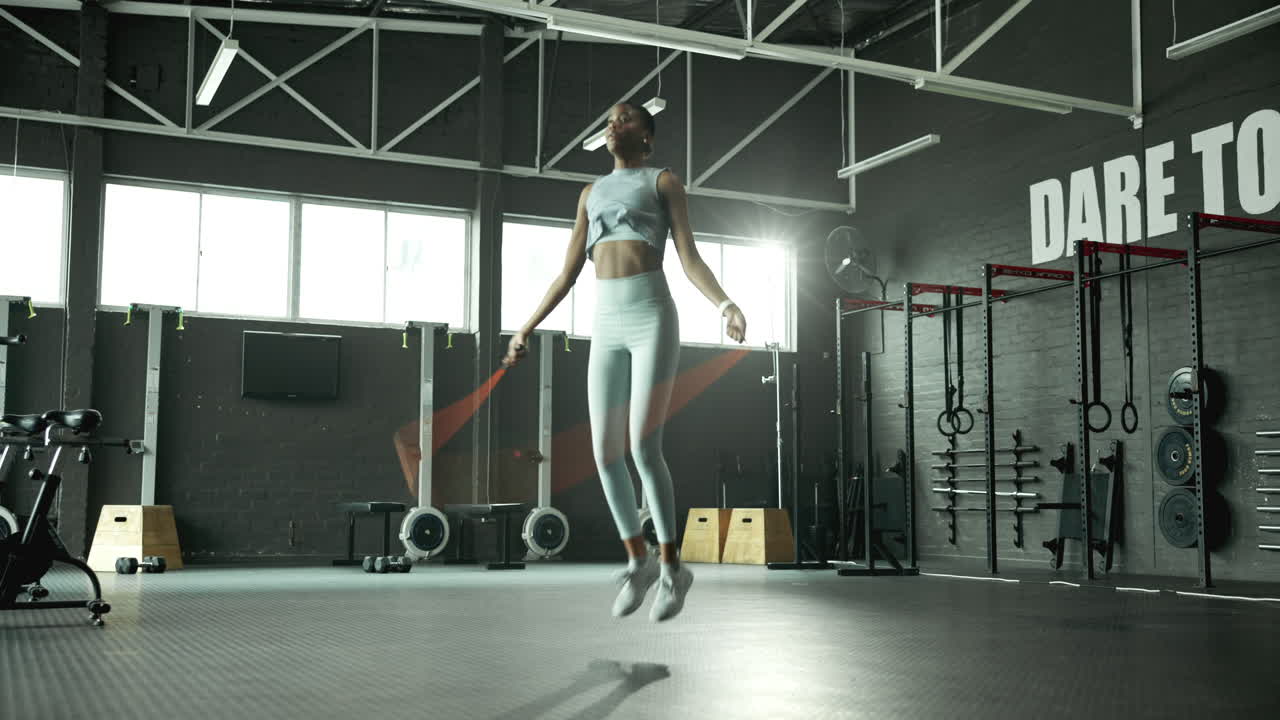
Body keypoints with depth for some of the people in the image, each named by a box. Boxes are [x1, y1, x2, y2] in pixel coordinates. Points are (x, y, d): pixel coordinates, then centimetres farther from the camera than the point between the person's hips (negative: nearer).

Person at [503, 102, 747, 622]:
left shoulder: (665, 181, 9)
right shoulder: (592, 194, 23)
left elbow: (690, 258, -1)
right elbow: (567, 274, 22)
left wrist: (725, 306, -19)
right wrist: (526, 330, 18)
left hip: (654, 319, -5)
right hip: (607, 328, 5)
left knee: (644, 450, -15)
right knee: (606, 455, 0)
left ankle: (671, 568, -1)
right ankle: (637, 561, 19)